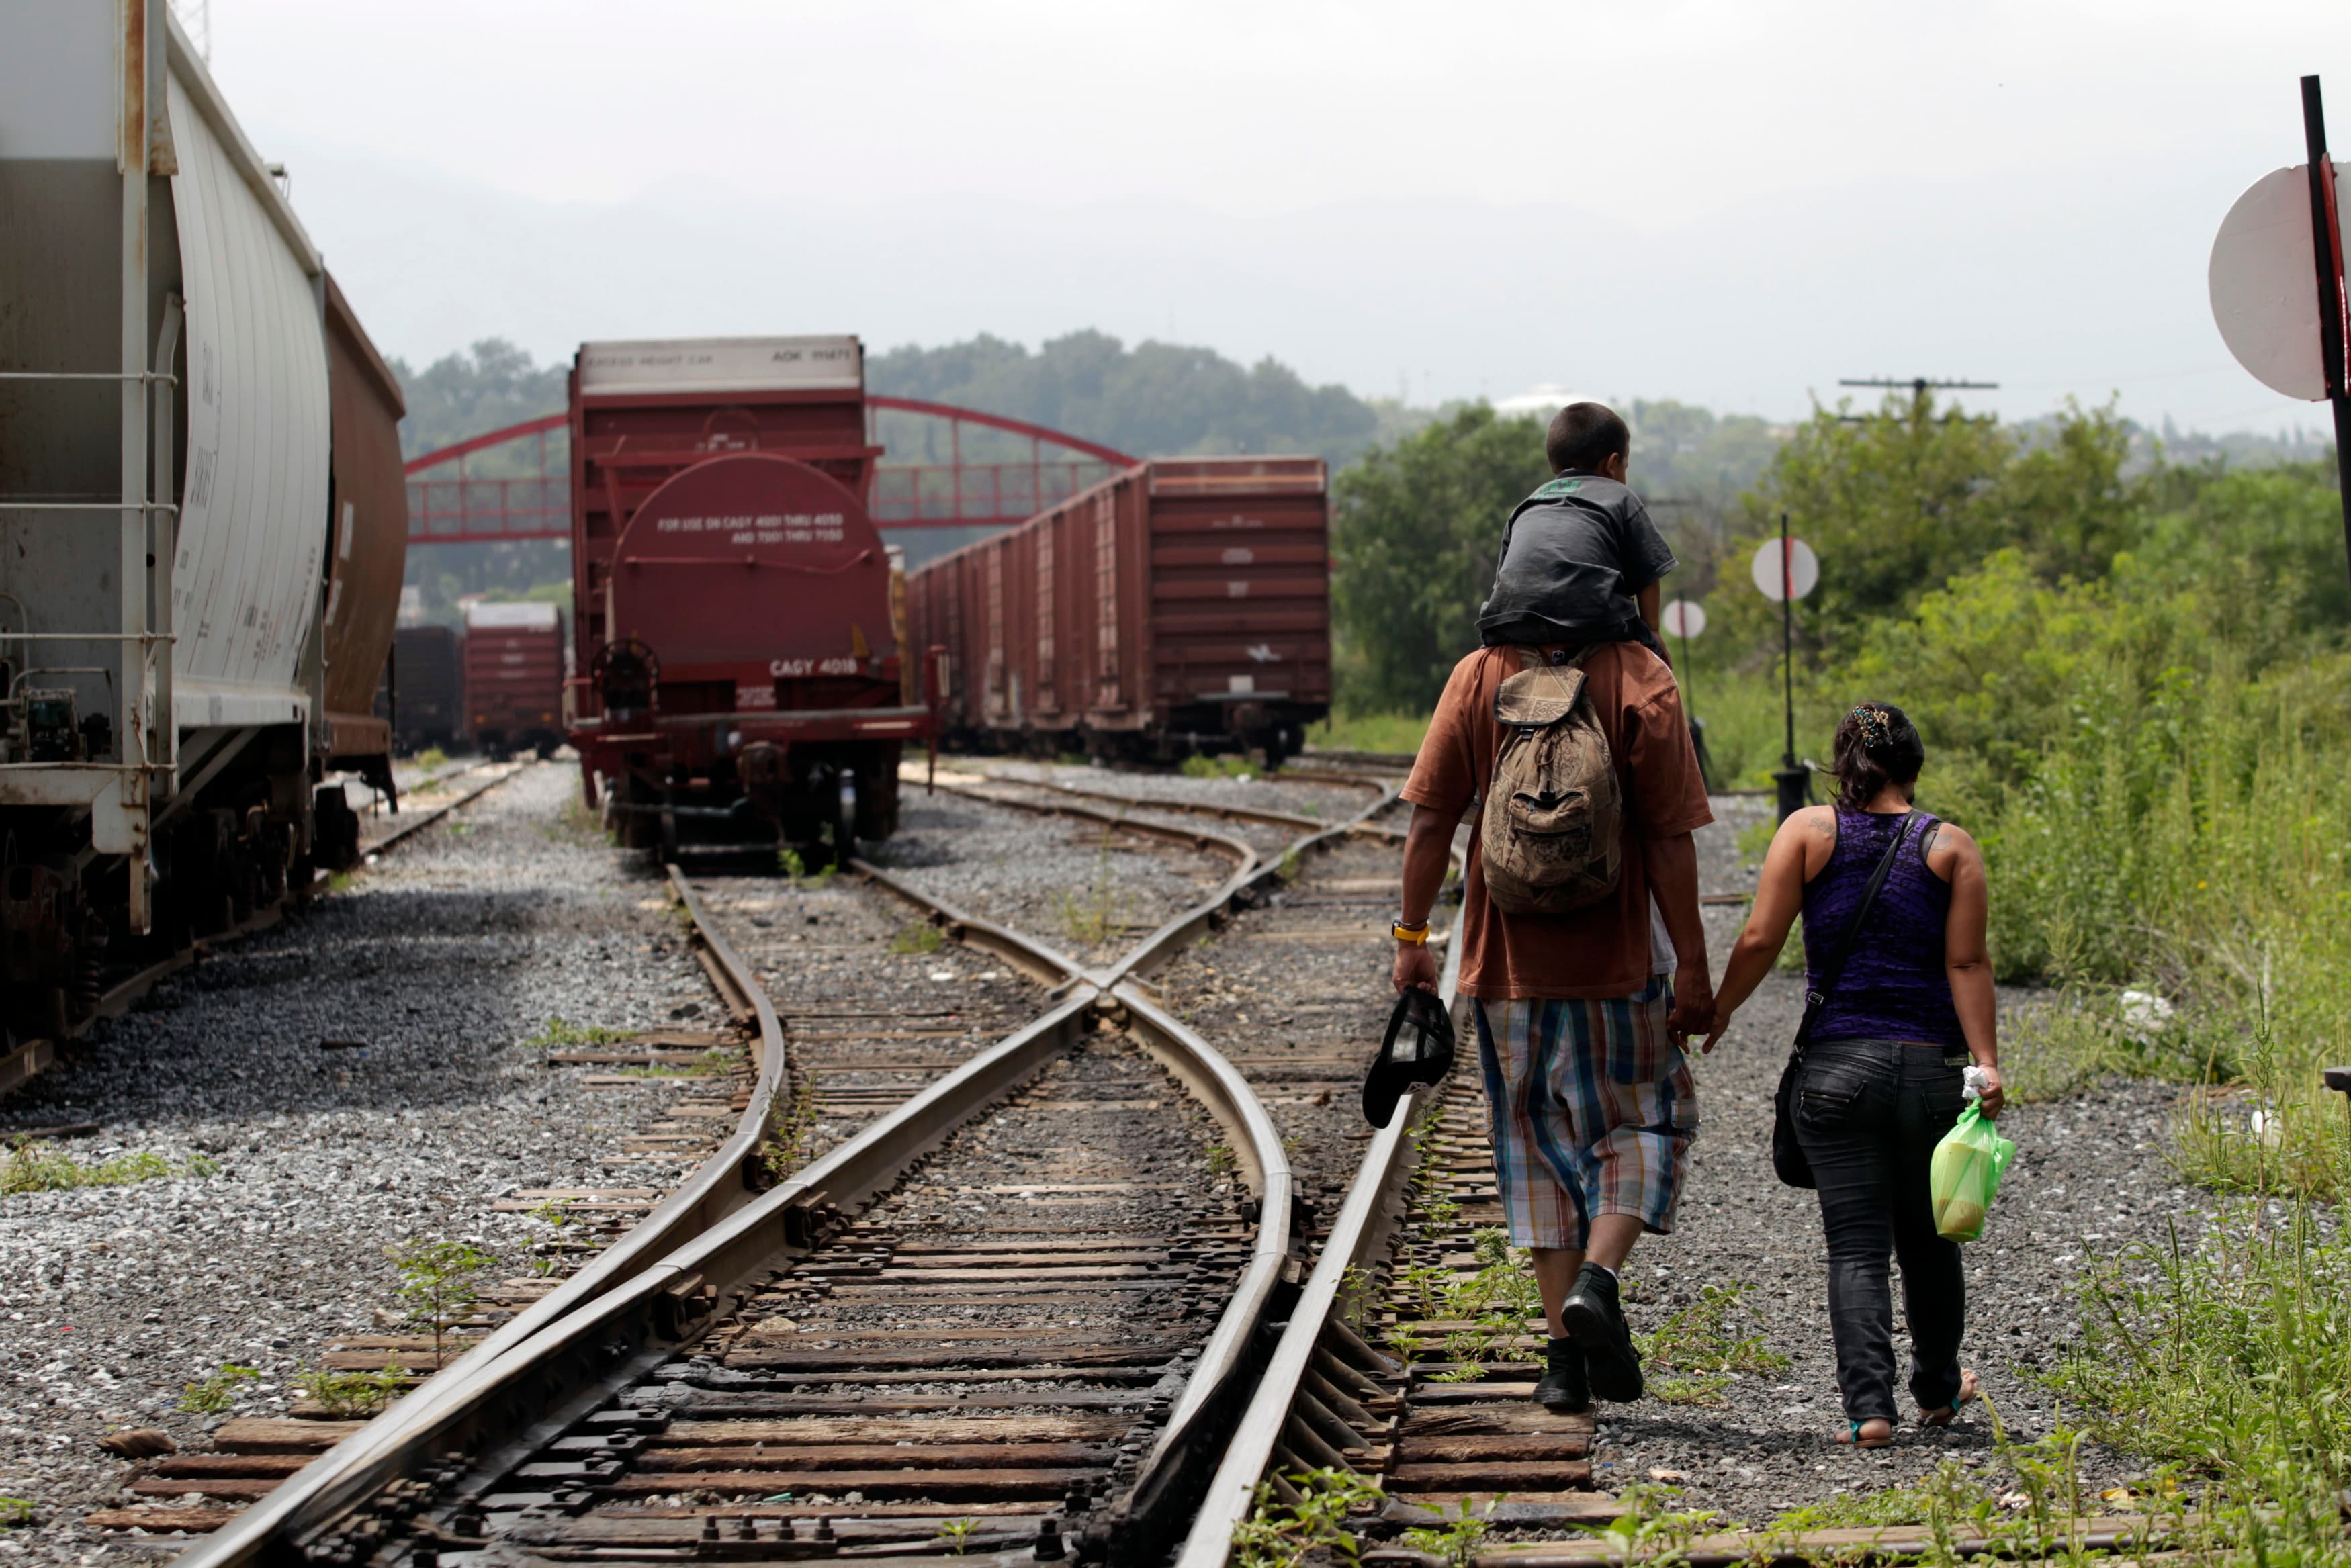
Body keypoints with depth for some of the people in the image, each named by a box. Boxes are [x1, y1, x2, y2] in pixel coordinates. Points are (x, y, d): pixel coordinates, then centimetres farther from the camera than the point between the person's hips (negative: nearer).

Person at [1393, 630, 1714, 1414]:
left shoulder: (1478, 676, 0)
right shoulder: (1639, 681, -9)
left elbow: (1430, 820, 0)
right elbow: (1669, 840, -11)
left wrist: (1411, 936, 8)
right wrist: (1692, 967, -7)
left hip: (1507, 961, 3)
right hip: (1616, 961, -3)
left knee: (1539, 1141, 12)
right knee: (1645, 1120, 15)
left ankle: (1565, 1352, 10)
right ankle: (1597, 1279, -8)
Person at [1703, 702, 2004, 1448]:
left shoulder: (1809, 832, 1)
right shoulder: (1952, 847, 2)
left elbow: (1760, 940, -3)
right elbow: (1967, 963, -4)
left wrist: (1718, 1010, 10)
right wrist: (1987, 1062, -6)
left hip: (1836, 1068, -1)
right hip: (1932, 1066, 1)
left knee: (1856, 1245, 1)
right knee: (1927, 1238, 17)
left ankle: (1868, 1404, -12)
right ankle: (1938, 1389, 34)